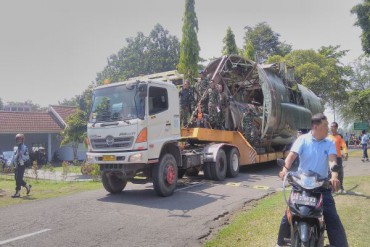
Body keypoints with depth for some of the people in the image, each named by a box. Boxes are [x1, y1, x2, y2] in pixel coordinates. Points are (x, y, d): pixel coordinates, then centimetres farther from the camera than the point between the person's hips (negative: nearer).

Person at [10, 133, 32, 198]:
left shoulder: (25, 148, -9)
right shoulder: (16, 148, 12)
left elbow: (27, 157, -14)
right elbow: (14, 156, 19)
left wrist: (21, 155, -27)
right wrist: (12, 163, 12)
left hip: (22, 165, -7)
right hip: (17, 165, 7)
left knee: (18, 179, -7)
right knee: (17, 179, 11)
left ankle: (17, 193, 0)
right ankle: (27, 186, 30)